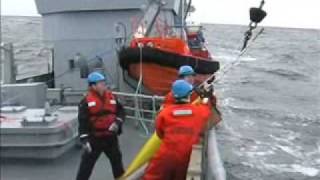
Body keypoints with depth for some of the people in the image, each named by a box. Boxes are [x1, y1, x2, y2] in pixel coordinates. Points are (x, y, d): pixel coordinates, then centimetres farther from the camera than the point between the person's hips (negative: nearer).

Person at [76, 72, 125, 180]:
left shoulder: (112, 97, 2)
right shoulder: (87, 101, -12)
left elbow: (120, 111, 10)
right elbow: (83, 121, -14)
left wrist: (117, 122, -9)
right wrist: (84, 139, -20)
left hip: (111, 137, 4)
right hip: (95, 138, -4)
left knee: (117, 160, 18)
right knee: (87, 163, 0)